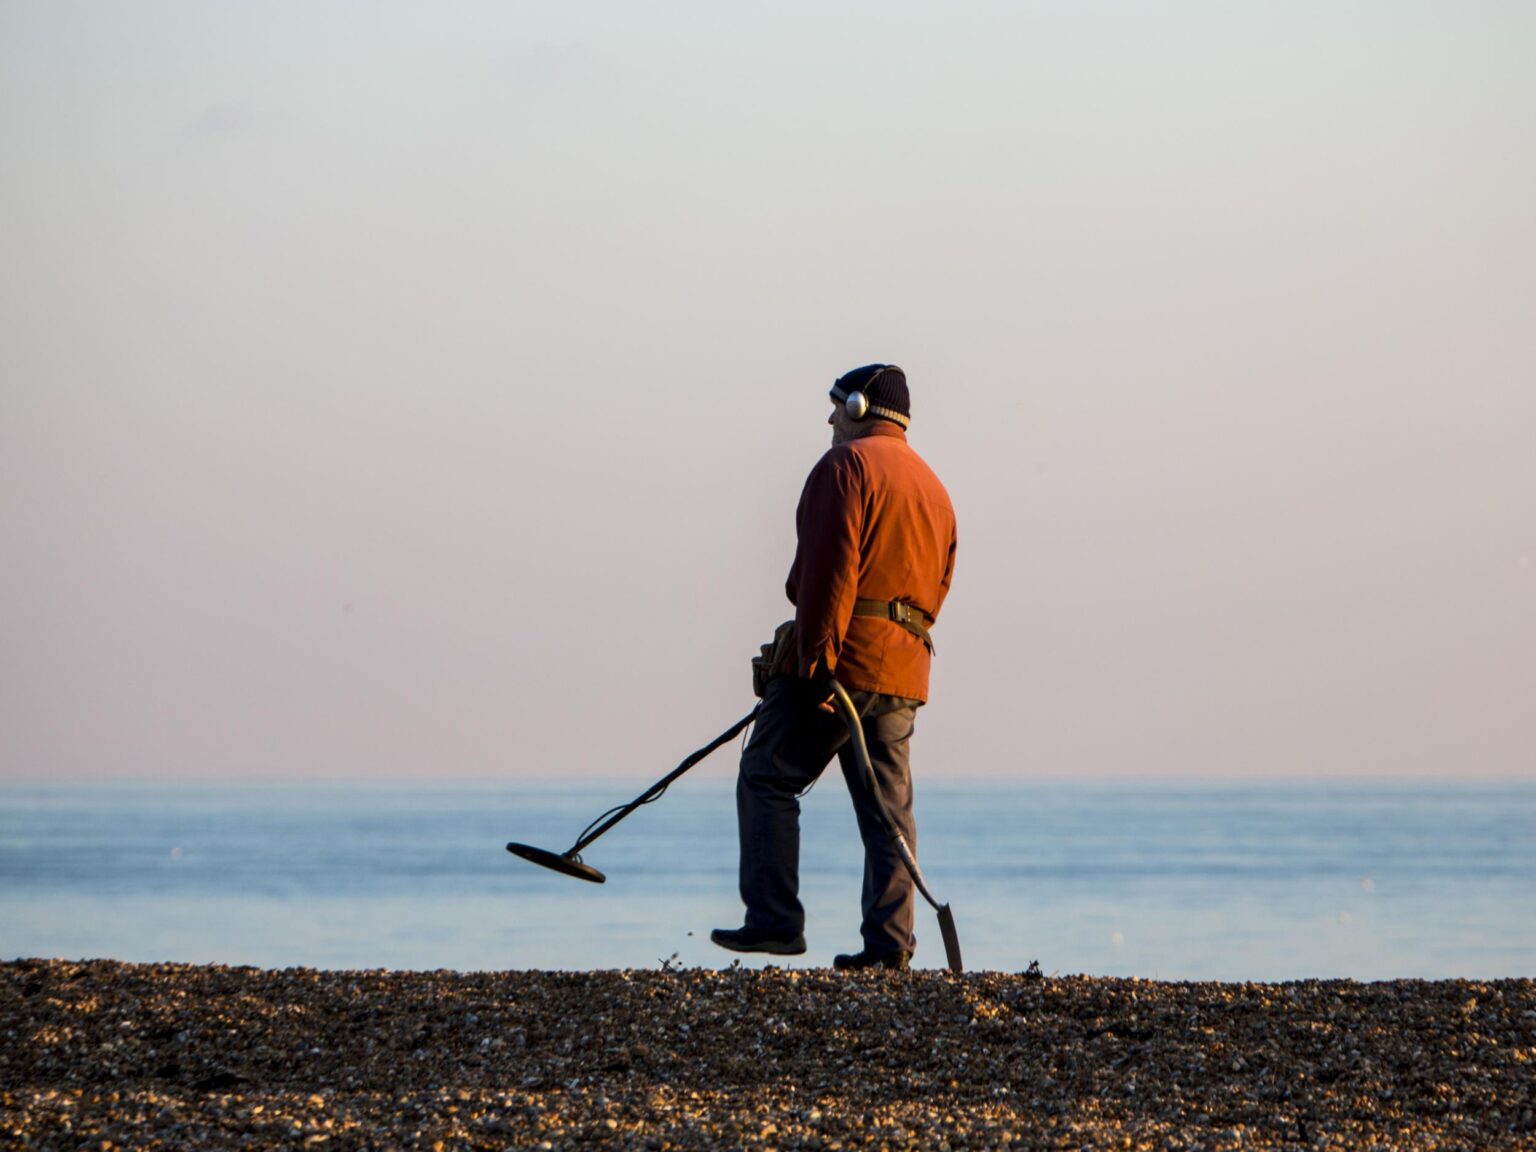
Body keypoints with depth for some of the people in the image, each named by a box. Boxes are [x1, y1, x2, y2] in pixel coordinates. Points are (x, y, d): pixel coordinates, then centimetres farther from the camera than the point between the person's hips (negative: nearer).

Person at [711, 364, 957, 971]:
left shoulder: (848, 464, -5)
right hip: (904, 671, 8)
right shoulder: (934, 488, 22)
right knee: (889, 806, 6)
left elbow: (830, 566, -16)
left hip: (841, 658, -8)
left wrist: (815, 658, -19)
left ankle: (774, 919, -9)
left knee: (767, 780, -1)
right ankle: (889, 941, 0)